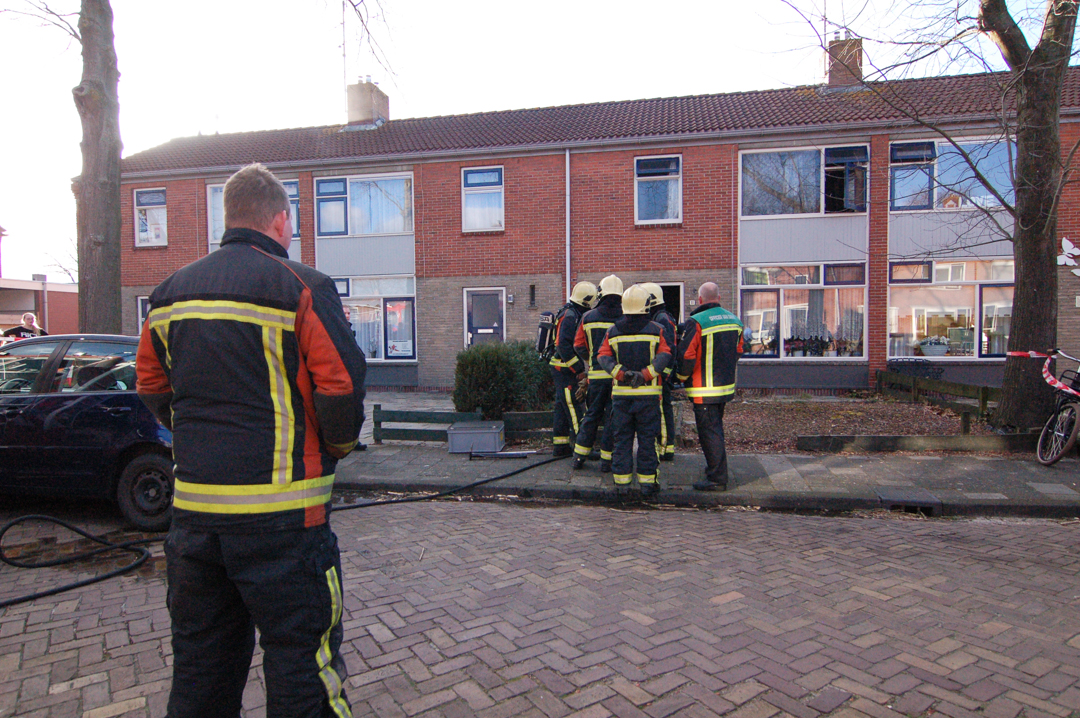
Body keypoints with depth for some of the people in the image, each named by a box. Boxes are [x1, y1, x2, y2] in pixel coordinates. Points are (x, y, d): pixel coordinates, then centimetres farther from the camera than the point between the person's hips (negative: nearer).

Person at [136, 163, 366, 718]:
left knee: (200, 655, 21)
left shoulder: (171, 291, 9)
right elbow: (342, 386, -15)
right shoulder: (301, 287, -11)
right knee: (300, 653, 6)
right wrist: (337, 447, 2)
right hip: (279, 510, -6)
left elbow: (151, 387, 16)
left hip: (193, 504, 7)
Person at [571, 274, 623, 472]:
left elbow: (579, 346, 4)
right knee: (613, 418, 5)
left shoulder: (588, 317, 1)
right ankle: (606, 460, 9)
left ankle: (579, 457, 18)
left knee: (591, 415, 14)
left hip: (596, 375, 2)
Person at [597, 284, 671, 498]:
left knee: (622, 438, 8)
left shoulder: (613, 331, 6)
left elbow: (604, 356, -5)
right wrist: (645, 375, -19)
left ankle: (621, 482, 12)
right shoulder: (656, 330, 1)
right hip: (648, 393, -1)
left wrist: (621, 374, -14)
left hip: (621, 392, 2)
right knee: (647, 439, 6)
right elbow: (665, 355, -12)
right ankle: (647, 482, 11)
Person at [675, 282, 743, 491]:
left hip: (705, 390, -8)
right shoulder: (734, 320, 8)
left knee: (709, 433, -1)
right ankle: (716, 472, 31)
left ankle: (717, 479, 4)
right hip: (726, 386, 8)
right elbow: (737, 352, 16)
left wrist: (682, 377, -1)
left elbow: (686, 356, -19)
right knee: (716, 429, 20)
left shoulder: (696, 322, -18)